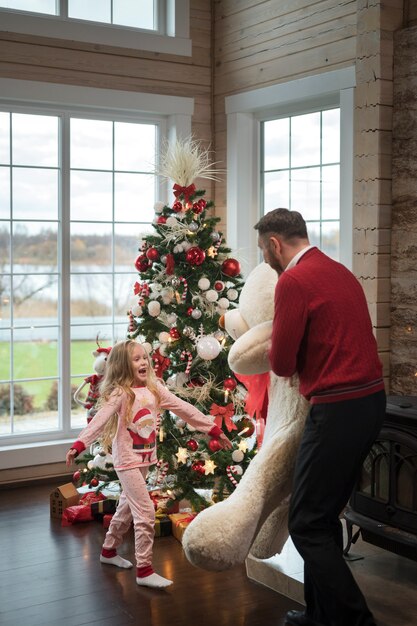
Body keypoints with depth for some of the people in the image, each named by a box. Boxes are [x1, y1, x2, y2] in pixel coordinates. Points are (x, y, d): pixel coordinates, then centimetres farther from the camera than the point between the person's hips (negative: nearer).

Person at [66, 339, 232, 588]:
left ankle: (109, 551, 40)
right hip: (128, 461, -7)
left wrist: (214, 429, 5)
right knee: (146, 513, -11)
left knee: (128, 507, 21)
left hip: (146, 458, 7)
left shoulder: (155, 388, 3)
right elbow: (99, 421, -27)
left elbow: (184, 408, 4)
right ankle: (144, 570, -2)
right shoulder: (120, 393, -15)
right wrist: (79, 445, -41)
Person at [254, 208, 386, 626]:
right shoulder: (341, 272, 15)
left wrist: (283, 356, 10)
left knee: (307, 525, 0)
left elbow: (281, 364, -10)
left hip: (337, 411, -9)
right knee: (326, 516, 19)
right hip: (371, 401, 9)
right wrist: (305, 358, 13)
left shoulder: (294, 281, -13)